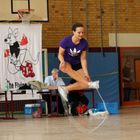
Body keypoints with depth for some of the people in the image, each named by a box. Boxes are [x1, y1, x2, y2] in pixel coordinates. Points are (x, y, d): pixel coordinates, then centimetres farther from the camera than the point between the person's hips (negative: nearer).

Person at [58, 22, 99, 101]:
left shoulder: (84, 43, -14)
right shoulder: (66, 41, -21)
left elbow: (83, 59, -8)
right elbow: (60, 54, -11)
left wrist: (86, 73, -16)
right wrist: (62, 61, -34)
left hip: (77, 65, 4)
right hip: (66, 62, -3)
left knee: (85, 81, -19)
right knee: (67, 68, -42)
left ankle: (65, 89, -24)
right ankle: (90, 83, -50)